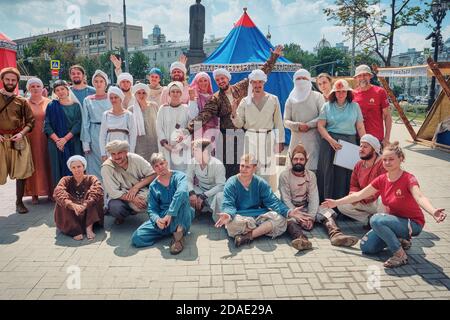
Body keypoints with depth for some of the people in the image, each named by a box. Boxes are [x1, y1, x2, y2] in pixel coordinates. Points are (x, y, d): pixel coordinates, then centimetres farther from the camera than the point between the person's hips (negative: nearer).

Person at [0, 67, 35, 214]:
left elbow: (30, 120, 9)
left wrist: (21, 133, -7)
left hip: (18, 140, 1)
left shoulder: (21, 101, 8)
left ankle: (19, 202, 13)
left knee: (21, 172, 1)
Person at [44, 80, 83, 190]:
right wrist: (57, 140, -12)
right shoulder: (51, 106, 7)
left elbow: (78, 124, -3)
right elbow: (47, 125, 1)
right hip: (55, 143, 0)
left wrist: (65, 139, -12)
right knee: (58, 169, 1)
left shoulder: (76, 106, 6)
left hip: (73, 143, 0)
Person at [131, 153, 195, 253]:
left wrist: (170, 214, -35)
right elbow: (152, 209, 2)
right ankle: (172, 230, -5)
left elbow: (182, 192, -27)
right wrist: (157, 219, -22)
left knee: (181, 199, -33)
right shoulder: (153, 186, 8)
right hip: (161, 218, 3)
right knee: (137, 238, -17)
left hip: (180, 218, -3)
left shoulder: (179, 176, -5)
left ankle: (178, 235, -29)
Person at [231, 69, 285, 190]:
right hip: (251, 138, 1)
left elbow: (278, 122, 8)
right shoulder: (245, 101, 7)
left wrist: (280, 141, 4)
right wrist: (234, 116, -13)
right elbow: (239, 124, 7)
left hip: (268, 138, -1)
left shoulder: (273, 99, 6)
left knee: (269, 169, 0)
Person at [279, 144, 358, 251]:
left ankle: (336, 235, -41)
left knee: (327, 212, -19)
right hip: (290, 208, -4)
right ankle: (300, 238, -60)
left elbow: (313, 198, -4)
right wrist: (299, 217, -24)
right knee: (289, 219, -36)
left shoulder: (311, 175, 5)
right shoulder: (284, 175, -5)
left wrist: (311, 217, -20)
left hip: (307, 207, 4)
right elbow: (286, 199, -12)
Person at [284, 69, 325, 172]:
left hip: (313, 139, -2)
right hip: (296, 139, 2)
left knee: (313, 167, -8)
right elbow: (286, 121, 8)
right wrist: (297, 126, -10)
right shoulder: (291, 99, 13)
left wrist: (308, 125, -10)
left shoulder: (317, 96, 7)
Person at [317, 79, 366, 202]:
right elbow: (320, 125, 0)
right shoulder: (327, 106, 7)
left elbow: (360, 127, 7)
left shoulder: (354, 106, 9)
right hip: (330, 142, 0)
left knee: (346, 172, -2)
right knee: (329, 172, 1)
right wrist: (331, 140, -13)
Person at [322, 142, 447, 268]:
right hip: (394, 220, 7)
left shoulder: (408, 179, -19)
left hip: (412, 224, -6)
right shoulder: (382, 180, -2)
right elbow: (359, 195, 5)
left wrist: (433, 212, -61)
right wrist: (336, 202, 8)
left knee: (376, 219, -33)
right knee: (366, 247, -4)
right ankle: (400, 240, 14)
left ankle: (400, 255, -17)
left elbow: (419, 197, -39)